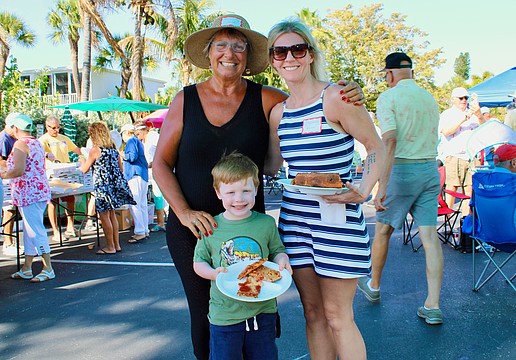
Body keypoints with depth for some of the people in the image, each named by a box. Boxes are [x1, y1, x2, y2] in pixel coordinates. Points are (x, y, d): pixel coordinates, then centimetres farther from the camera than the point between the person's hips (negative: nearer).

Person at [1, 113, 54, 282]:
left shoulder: (20, 144, -12)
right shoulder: (37, 143, 15)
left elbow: (19, 170, -22)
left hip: (28, 193, -10)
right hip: (40, 190, 10)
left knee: (35, 231, -5)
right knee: (29, 230, 14)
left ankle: (48, 269, -1)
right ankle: (26, 268, 22)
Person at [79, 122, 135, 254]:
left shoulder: (95, 150, -10)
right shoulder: (114, 148, 9)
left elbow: (84, 170, -3)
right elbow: (121, 169, 13)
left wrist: (82, 161, 17)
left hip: (103, 185, -7)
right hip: (116, 184, 7)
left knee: (104, 215, 1)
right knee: (112, 214, 15)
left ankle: (110, 247, 6)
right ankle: (116, 245, 19)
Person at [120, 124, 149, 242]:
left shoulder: (131, 141, -4)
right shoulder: (138, 141, 25)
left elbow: (133, 156, -17)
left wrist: (123, 155, -1)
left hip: (136, 176, -10)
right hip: (143, 175, 10)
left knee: (134, 204, -11)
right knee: (142, 204, 11)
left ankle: (140, 232, -13)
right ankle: (145, 230, 14)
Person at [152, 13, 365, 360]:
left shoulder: (265, 100, -3)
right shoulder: (186, 100, -1)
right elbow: (161, 163, 1)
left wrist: (349, 97, -22)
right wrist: (184, 212, -11)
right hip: (189, 228, 1)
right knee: (204, 313, 10)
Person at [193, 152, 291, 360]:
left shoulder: (266, 223, -2)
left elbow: (277, 251, 8)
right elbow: (199, 262, 3)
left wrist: (282, 260, -14)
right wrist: (213, 273, -16)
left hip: (262, 311, 1)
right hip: (224, 314, -1)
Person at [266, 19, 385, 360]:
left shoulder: (336, 97, -10)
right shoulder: (278, 112, 8)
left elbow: (377, 147, -6)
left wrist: (363, 190, -21)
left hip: (337, 217, -6)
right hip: (295, 217, 6)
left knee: (337, 316, 3)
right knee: (313, 312, 14)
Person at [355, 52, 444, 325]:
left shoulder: (388, 98, -9)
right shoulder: (429, 98, 12)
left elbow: (390, 141, -21)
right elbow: (431, 138, 18)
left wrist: (381, 186, -24)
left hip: (402, 170, -5)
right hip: (431, 169, 6)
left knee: (383, 231, 13)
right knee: (430, 236, 3)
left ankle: (373, 286, 31)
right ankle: (433, 306, 4)